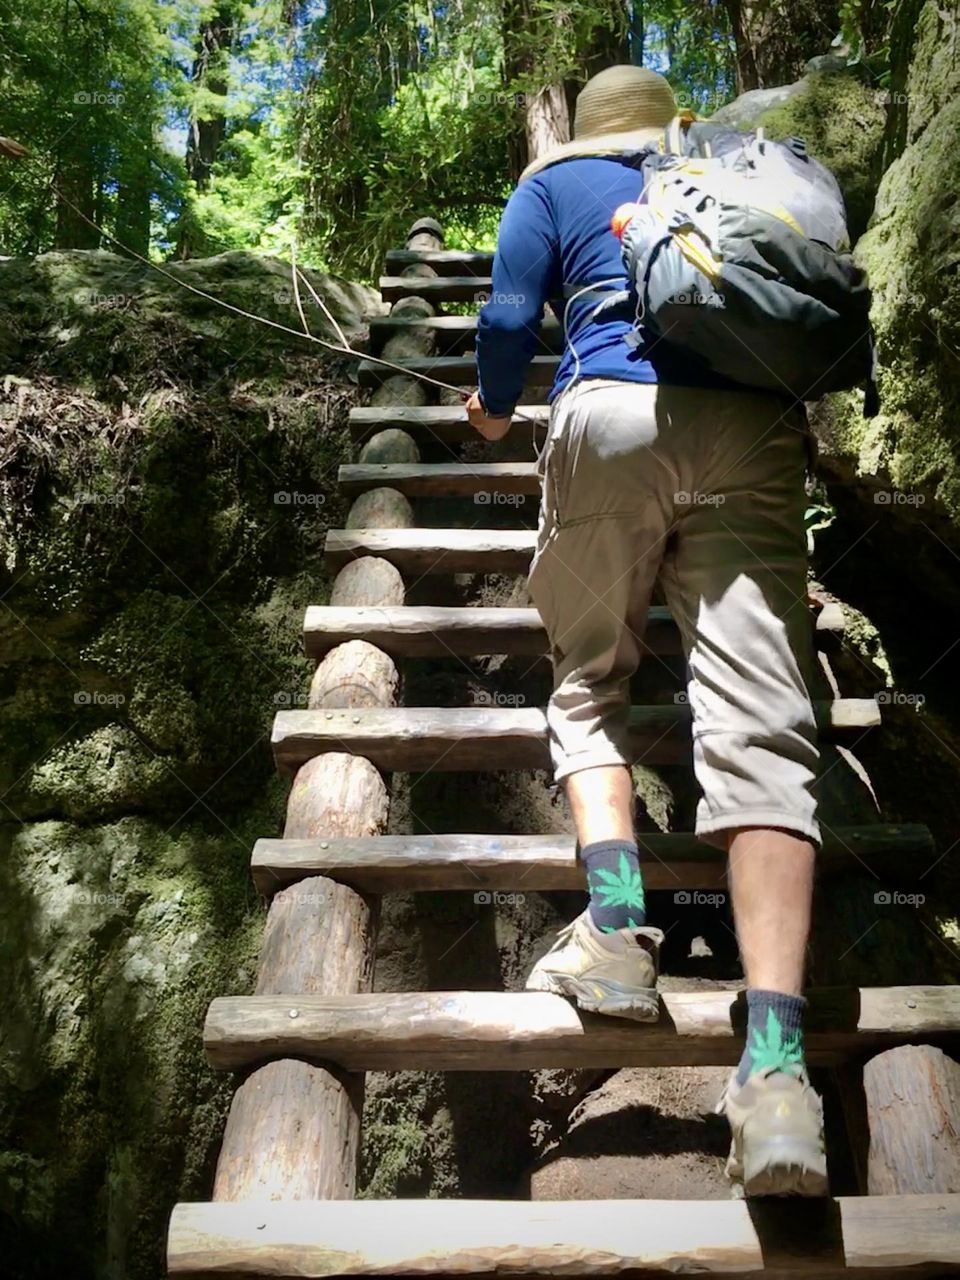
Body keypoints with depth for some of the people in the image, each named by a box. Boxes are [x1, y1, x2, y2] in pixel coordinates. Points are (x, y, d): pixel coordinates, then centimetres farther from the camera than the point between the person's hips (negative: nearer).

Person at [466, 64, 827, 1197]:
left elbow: (510, 316, 11)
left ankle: (616, 926, -7)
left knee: (589, 684, 14)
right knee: (759, 727, -11)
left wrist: (494, 407, 29)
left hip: (612, 418, -1)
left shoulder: (553, 179, 24)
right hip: (753, 429, 2)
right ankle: (776, 1058, -23)